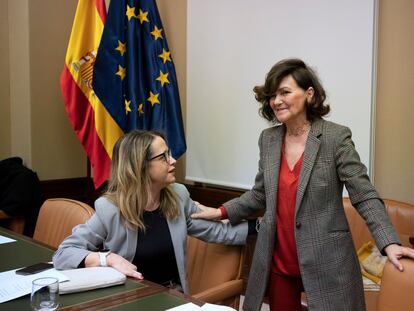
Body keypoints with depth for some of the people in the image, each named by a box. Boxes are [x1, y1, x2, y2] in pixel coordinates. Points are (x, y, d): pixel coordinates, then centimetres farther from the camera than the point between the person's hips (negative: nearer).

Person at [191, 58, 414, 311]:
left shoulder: (336, 137, -11)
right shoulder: (268, 139, 4)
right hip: (277, 262, 5)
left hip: (324, 262, -4)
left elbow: (365, 197, -11)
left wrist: (389, 243, -22)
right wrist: (222, 212, 8)